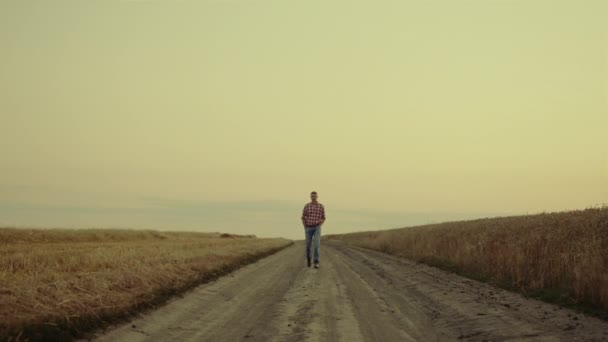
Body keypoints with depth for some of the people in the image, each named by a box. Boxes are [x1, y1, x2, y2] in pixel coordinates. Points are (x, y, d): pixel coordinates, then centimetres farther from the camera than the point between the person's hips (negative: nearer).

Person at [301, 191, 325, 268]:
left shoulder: (321, 206, 0)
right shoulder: (306, 206, 0)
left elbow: (323, 218, 10)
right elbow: (303, 218, 6)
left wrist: (319, 226, -6)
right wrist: (305, 228, -4)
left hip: (317, 228, -1)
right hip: (308, 228, 1)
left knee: (316, 245, -16)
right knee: (308, 245, 8)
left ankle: (316, 263, -16)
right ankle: (308, 258, 37)